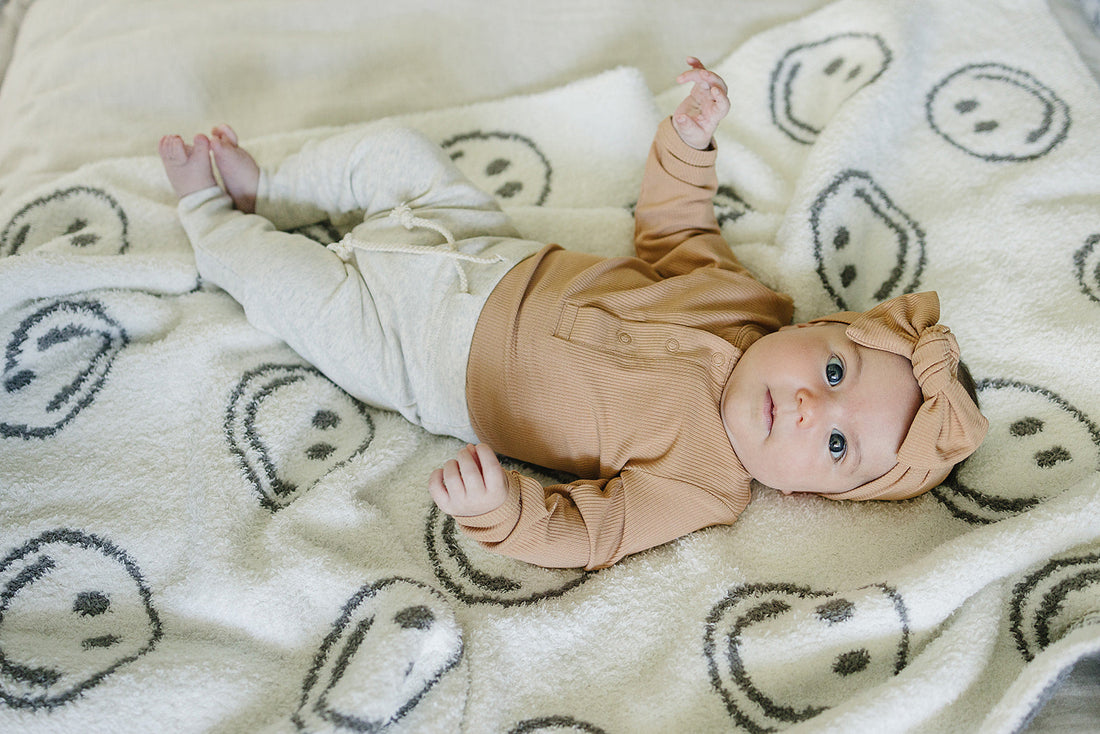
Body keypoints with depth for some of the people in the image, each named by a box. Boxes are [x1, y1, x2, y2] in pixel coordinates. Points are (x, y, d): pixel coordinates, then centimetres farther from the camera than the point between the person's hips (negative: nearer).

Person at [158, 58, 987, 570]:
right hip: (498, 255, 5)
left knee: (286, 276, -3)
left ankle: (214, 216, 33)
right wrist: (691, 142, -9)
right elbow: (669, 234, 4)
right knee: (389, 147, 8)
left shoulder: (699, 485, -27)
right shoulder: (745, 298, -13)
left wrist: (499, 507, -50)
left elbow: (580, 532, -29)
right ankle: (266, 195, 37)